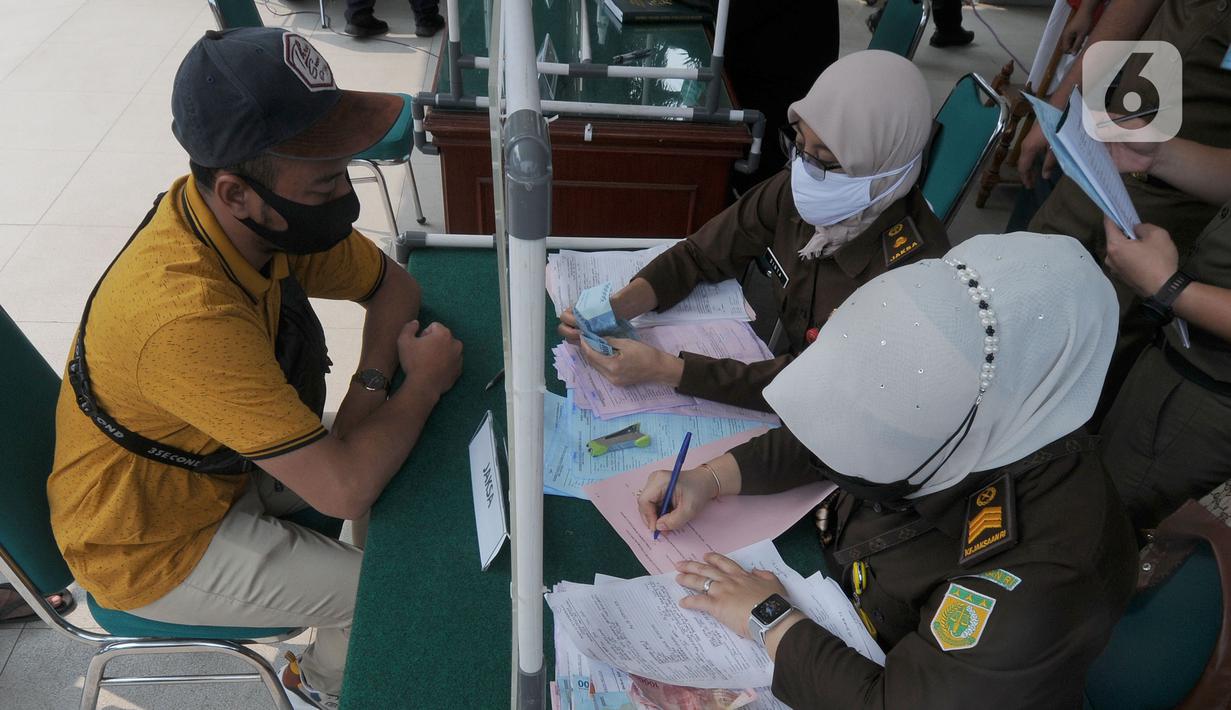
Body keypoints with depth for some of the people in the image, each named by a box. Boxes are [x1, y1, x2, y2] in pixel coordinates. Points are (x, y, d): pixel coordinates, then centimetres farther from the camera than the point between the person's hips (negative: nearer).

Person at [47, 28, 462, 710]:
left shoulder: (274, 214, -16)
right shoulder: (187, 315, -40)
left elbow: (394, 285, -1)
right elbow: (344, 489, -37)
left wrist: (368, 388, -18)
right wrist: (424, 382, -22)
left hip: (220, 462, 7)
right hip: (152, 544, -7)